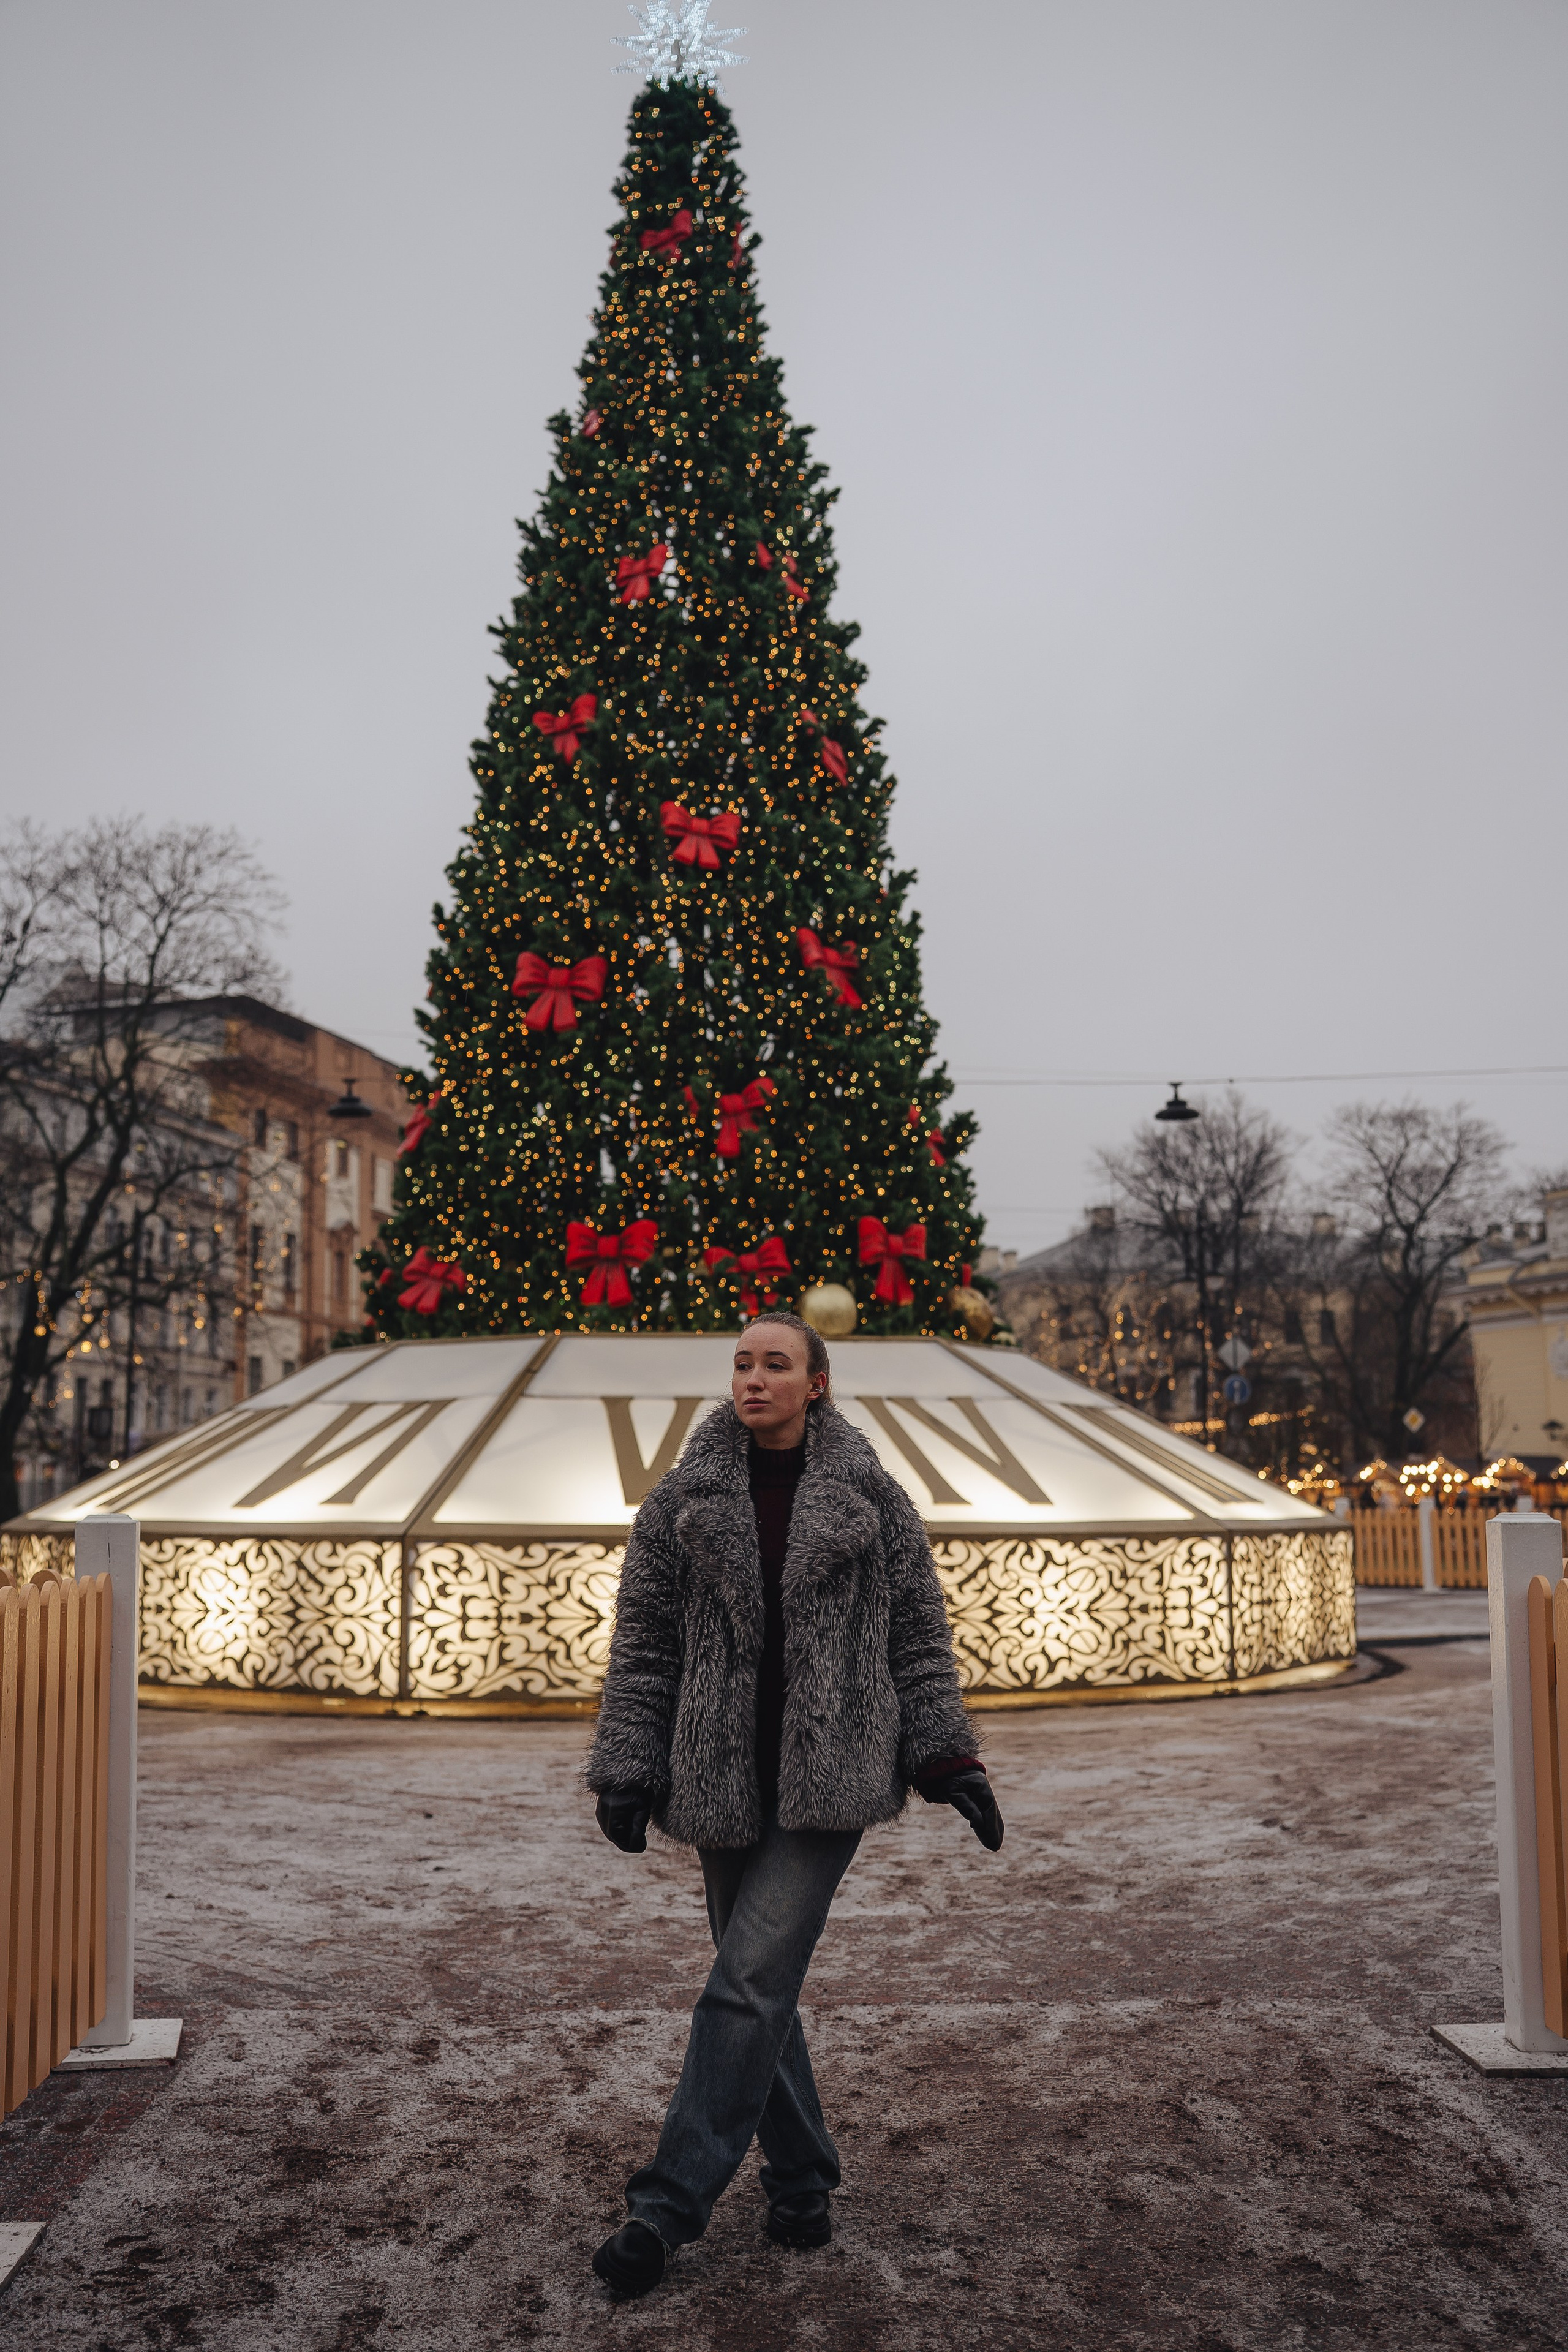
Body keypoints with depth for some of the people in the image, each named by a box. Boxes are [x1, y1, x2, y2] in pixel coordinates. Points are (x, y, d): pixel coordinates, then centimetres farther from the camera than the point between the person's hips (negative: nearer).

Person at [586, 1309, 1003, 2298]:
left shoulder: (871, 1496, 1)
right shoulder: (684, 1500, 4)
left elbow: (920, 1634, 5)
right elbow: (642, 1643, 5)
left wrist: (949, 1758, 0)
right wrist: (627, 1771, -2)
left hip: (831, 1774, -3)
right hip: (724, 1779, 3)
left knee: (752, 1982, -9)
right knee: (761, 1984, 10)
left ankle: (669, 2207, -1)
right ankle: (803, 2183, 28)